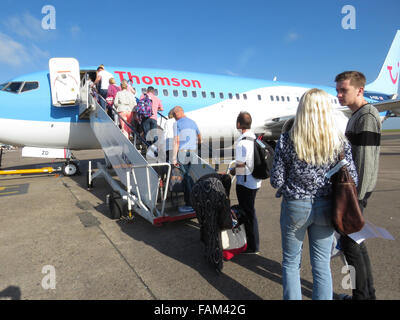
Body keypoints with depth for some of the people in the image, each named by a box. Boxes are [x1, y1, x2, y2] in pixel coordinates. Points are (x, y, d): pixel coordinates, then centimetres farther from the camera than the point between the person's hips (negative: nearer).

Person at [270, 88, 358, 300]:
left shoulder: (287, 140, -14)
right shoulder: (340, 141, -7)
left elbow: (276, 181, -12)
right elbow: (352, 180, -4)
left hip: (295, 207, -2)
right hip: (325, 208, 3)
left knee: (291, 262, 17)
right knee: (322, 265, 18)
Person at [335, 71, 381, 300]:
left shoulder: (367, 116, -15)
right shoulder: (357, 115, 15)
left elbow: (366, 161, -21)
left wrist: (356, 198, -20)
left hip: (357, 189, -10)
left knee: (350, 243, -1)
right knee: (355, 241, 16)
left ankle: (362, 295, 14)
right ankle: (368, 293, 30)